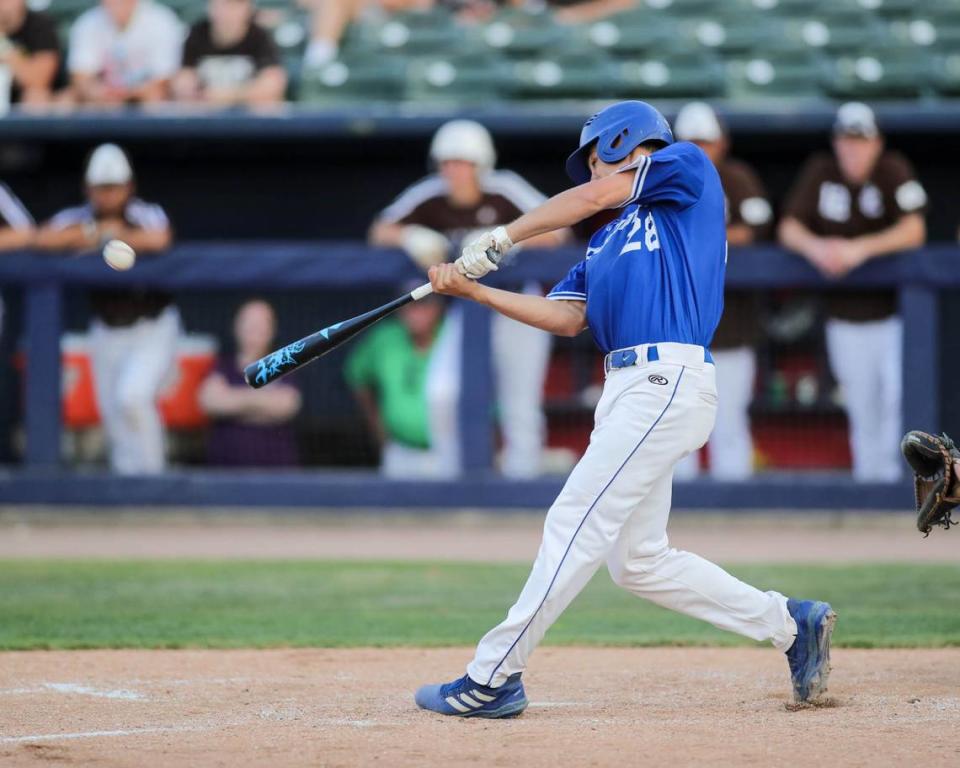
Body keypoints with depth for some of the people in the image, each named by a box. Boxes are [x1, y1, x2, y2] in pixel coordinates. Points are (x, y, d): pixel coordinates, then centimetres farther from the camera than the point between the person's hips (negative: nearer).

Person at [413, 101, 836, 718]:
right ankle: (789, 624, 16)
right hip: (631, 389, 9)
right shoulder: (609, 242, 27)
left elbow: (593, 196, -4)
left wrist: (501, 238, -1)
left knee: (576, 523, -12)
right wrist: (475, 290, 9)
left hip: (669, 382, -9)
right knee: (639, 562, 8)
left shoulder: (689, 167, 6)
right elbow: (567, 318, 16)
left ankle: (494, 677, -13)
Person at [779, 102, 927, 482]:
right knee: (862, 408, 7)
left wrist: (861, 248, -31)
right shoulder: (820, 172, -1)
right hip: (845, 316, 3)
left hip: (894, 310, -2)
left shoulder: (893, 170, -10)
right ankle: (868, 477, 16)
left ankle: (897, 473, -8)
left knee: (898, 393, -15)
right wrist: (815, 247, -24)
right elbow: (789, 229, -2)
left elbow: (913, 231, -19)